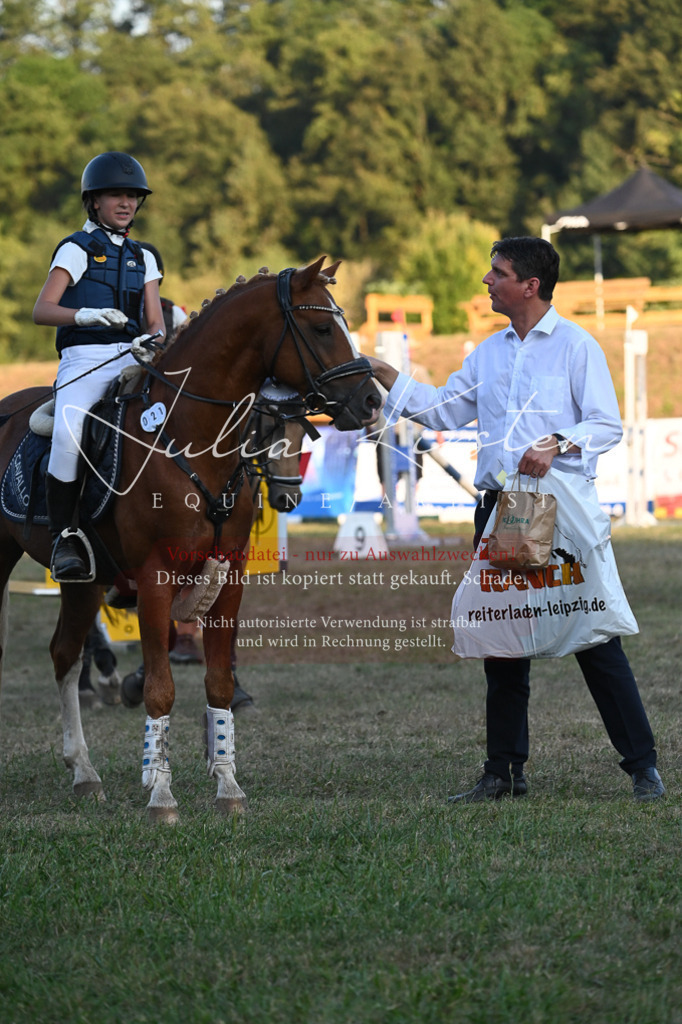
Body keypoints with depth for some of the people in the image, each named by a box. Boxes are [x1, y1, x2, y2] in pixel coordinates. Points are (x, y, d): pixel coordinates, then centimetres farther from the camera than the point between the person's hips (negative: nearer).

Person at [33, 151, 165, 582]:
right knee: (69, 433, -33)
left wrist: (150, 342, -12)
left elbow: (157, 321, 13)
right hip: (84, 358, -4)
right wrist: (84, 314, -26)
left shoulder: (143, 258, 21)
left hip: (132, 359, 4)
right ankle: (65, 537, -21)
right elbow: (41, 310, -6)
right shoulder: (77, 249, 6)